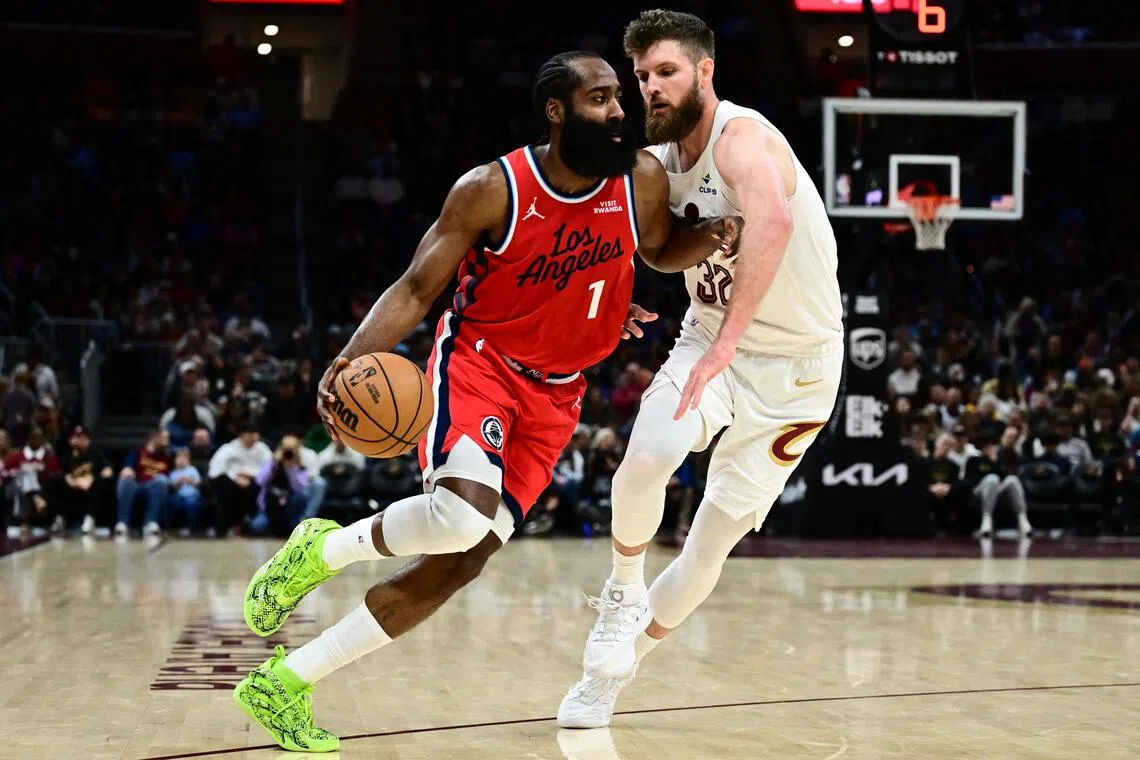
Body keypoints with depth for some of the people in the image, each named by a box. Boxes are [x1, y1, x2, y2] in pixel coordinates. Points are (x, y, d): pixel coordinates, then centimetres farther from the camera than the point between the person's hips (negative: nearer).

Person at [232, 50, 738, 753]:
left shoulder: (643, 180, -6)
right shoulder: (492, 189, -17)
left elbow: (661, 249, 15)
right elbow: (417, 288, -13)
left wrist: (710, 240, -9)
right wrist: (354, 358, -31)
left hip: (556, 393, 5)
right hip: (479, 359, -5)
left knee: (461, 563, -2)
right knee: (463, 516, -34)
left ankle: (285, 685, 9)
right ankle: (323, 549, -3)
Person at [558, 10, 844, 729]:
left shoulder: (741, 136, -25)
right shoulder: (659, 163, -2)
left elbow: (773, 218, -47)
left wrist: (727, 343, -53)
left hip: (796, 363, -4)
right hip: (712, 341, 4)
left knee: (715, 541, -1)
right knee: (650, 453, -26)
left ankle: (617, 664, 19)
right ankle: (624, 593, 0)